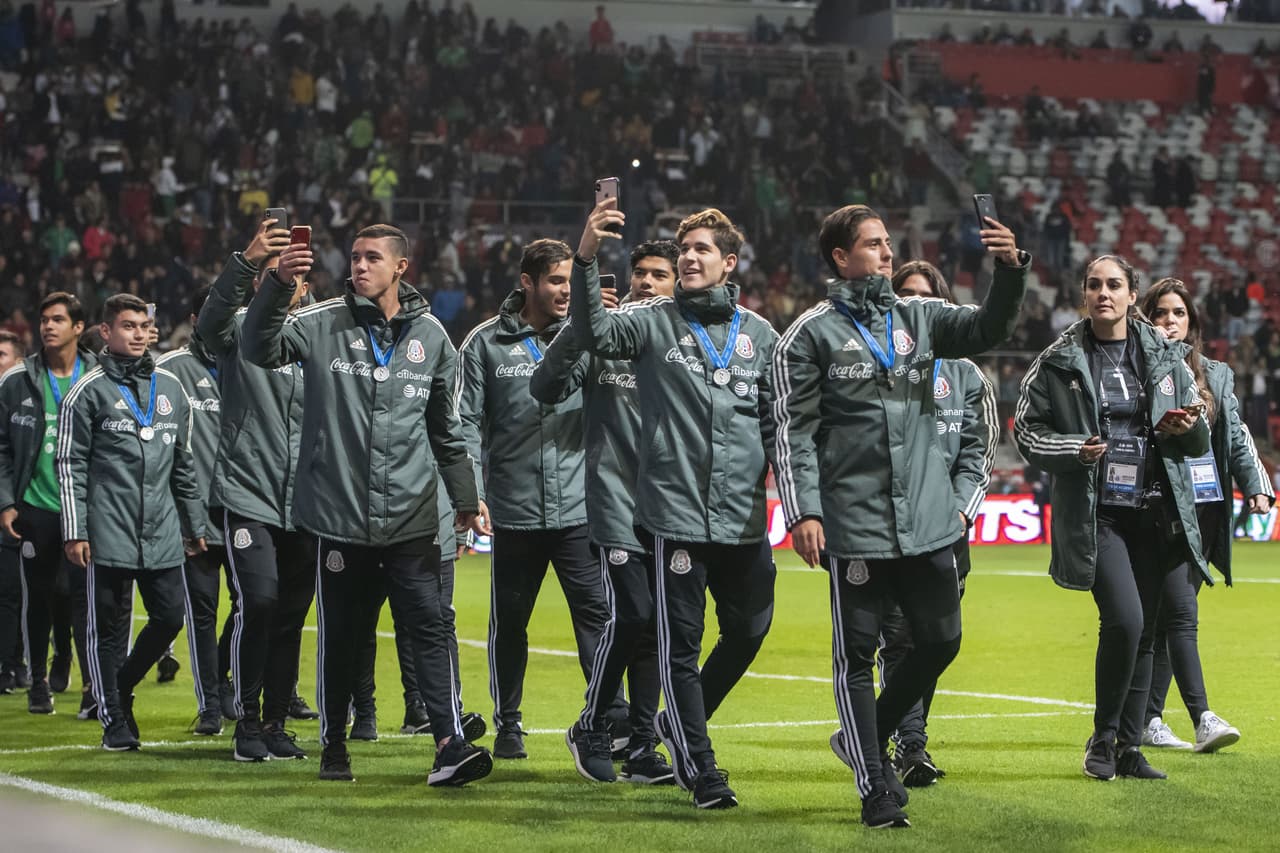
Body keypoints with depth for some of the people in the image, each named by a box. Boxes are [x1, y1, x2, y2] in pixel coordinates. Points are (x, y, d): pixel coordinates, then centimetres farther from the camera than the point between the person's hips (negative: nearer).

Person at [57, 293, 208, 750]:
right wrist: (74, 532, -8)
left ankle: (122, 687, 25)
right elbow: (71, 465, -3)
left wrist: (194, 525, 19)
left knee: (169, 619, 2)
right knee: (108, 627, 1)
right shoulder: (89, 391, -2)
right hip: (109, 535, -4)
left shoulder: (171, 388, 13)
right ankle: (113, 718, 11)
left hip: (163, 536, 4)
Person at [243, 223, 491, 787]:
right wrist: (279, 285, -28)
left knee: (430, 627, -7)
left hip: (411, 521, 1)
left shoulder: (430, 336, 9)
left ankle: (450, 745, -11)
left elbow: (446, 429, 16)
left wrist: (465, 498, 15)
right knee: (340, 635, 8)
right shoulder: (323, 324, 1)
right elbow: (260, 349, -14)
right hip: (338, 516, -1)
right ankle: (333, 745, 23)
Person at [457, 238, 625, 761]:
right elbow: (467, 421, 3)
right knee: (508, 621, 9)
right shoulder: (486, 343, 3)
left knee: (596, 613, -7)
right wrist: (470, 492, -6)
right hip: (514, 510, 0)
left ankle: (613, 717, -6)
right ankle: (507, 725, 21)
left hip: (579, 508, 0)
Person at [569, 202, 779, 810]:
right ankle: (699, 769, 8)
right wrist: (586, 260, -32)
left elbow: (776, 420, 14)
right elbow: (596, 334, -18)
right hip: (677, 513, -4)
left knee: (749, 631, 10)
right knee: (681, 642, -1)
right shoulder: (654, 322, 0)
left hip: (745, 517, 4)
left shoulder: (758, 334, 10)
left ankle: (680, 723, 33)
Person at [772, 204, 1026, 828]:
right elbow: (795, 431, -4)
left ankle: (865, 737, 29)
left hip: (928, 521, 5)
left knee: (940, 641, 8)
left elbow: (989, 328, 1)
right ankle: (875, 789, 8)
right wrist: (802, 512, -12)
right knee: (857, 653, 0)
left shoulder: (918, 318, 12)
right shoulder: (812, 333, -2)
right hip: (855, 524, -5)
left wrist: (1010, 269, -17)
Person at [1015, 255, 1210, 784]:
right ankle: (1103, 738, -1)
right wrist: (1073, 450, -15)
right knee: (1125, 619, -19)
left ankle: (1129, 749, 17)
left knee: (1143, 633, 7)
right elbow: (1026, 429, 3)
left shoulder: (1165, 358, 9)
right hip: (1095, 512, -4)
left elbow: (1200, 442, 15)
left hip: (1155, 512, 4)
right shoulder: (1060, 362, 1)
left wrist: (1186, 429, -9)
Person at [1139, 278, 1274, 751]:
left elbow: (1237, 436, 15)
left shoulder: (1216, 375, 17)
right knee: (1181, 614, -13)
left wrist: (1256, 486, 3)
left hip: (1206, 506, 5)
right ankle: (1203, 719, -18)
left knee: (1166, 617, 8)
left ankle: (1149, 720, 12)